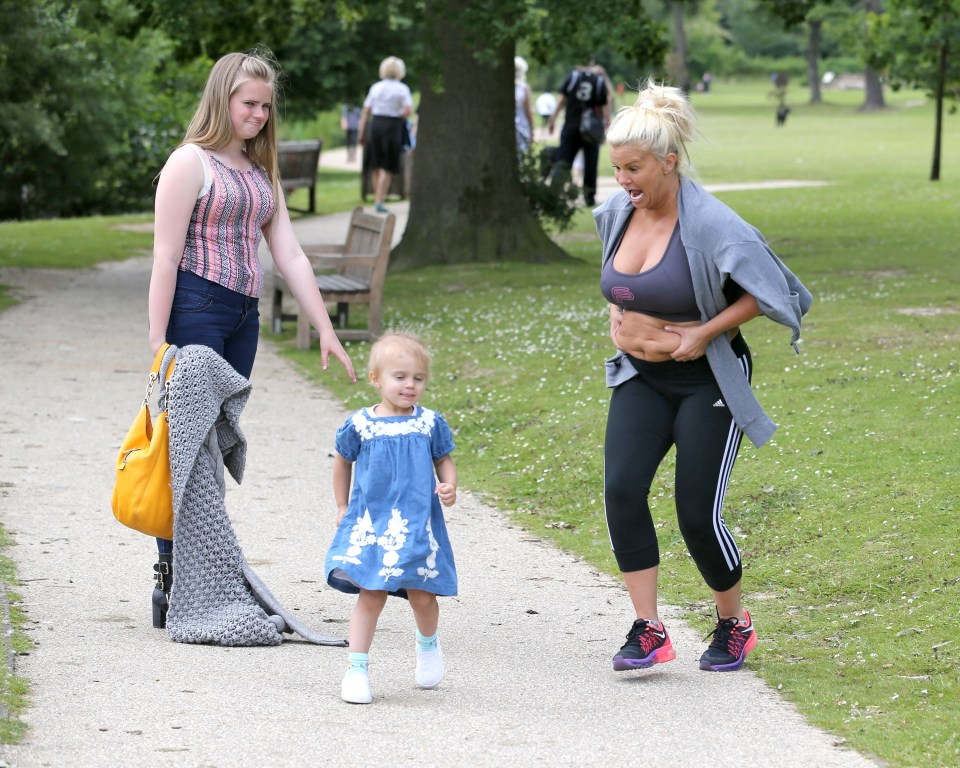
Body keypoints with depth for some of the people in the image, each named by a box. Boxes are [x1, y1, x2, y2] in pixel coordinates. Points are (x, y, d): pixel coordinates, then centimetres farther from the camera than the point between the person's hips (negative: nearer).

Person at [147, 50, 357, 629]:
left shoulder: (261, 171, 18)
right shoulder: (191, 162, -5)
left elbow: (290, 256, 16)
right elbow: (166, 255, -10)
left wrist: (325, 329, 11)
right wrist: (158, 341, -15)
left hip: (244, 317, 7)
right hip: (195, 309, -7)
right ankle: (173, 587, -6)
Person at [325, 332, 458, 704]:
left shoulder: (429, 423, 0)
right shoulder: (360, 425, -2)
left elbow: (444, 461, 12)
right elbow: (342, 463, 14)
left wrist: (449, 486, -9)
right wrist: (343, 507, 15)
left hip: (418, 524, 1)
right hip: (371, 524, -1)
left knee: (422, 596, 5)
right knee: (370, 596, -7)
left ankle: (428, 643, 37)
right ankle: (357, 668, 1)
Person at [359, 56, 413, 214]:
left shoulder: (376, 87, 6)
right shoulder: (402, 89, -3)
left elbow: (366, 112, 4)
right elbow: (408, 110, -14)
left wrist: (362, 133, 7)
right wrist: (400, 118, 6)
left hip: (375, 125, 3)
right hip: (393, 127, -3)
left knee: (376, 166, 15)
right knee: (387, 167, 1)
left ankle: (377, 199, 22)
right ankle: (379, 201, -7)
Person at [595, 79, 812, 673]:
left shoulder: (709, 223, -20)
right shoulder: (617, 213, 1)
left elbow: (764, 289, -15)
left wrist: (704, 332, -18)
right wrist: (617, 314, 5)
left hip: (707, 380, -5)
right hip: (639, 378, 5)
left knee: (698, 513, -4)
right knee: (622, 489, -15)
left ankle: (734, 625, 22)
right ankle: (649, 632, -10)